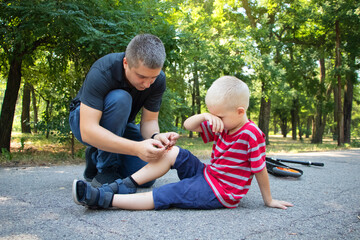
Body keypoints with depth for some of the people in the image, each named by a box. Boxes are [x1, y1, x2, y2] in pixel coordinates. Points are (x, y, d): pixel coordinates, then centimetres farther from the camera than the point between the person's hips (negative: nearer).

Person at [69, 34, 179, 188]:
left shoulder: (158, 80, -20)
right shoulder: (102, 72, -34)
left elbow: (149, 120, -15)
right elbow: (87, 131, -42)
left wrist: (155, 136, -40)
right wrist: (137, 148, -54)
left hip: (120, 126, 4)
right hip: (84, 119, -4)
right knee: (119, 99, -36)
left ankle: (96, 156, 11)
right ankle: (105, 170, -19)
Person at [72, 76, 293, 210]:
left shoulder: (252, 135, -19)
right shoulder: (222, 127, 5)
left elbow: (260, 170, -13)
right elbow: (188, 125, 4)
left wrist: (269, 201, -4)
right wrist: (204, 116, -17)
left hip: (218, 192, -8)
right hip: (207, 174, 9)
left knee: (159, 197, -19)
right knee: (172, 153, -2)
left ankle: (105, 199, -20)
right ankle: (127, 185, -5)